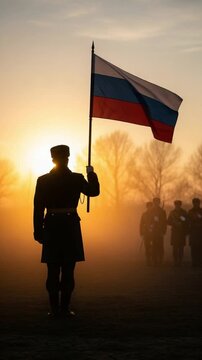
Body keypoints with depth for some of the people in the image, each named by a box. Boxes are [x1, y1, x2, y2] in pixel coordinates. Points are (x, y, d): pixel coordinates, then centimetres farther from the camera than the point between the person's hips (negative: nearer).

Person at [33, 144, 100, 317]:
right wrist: (91, 174, 16)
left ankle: (54, 308, 4)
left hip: (51, 226, 1)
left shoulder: (43, 180, -1)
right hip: (71, 226, -1)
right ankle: (65, 308, 2)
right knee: (68, 270, 5)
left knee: (53, 271, 7)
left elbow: (38, 207, -1)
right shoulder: (77, 179, -5)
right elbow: (94, 191, 7)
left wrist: (38, 231, 3)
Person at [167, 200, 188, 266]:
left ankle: (180, 262, -1)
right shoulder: (172, 212, 8)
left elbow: (187, 223, 7)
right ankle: (175, 262, -3)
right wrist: (174, 223, -10)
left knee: (181, 248, -5)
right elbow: (169, 222, 8)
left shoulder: (184, 212, 6)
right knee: (175, 248, -5)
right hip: (174, 232, 1)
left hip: (182, 233, -1)